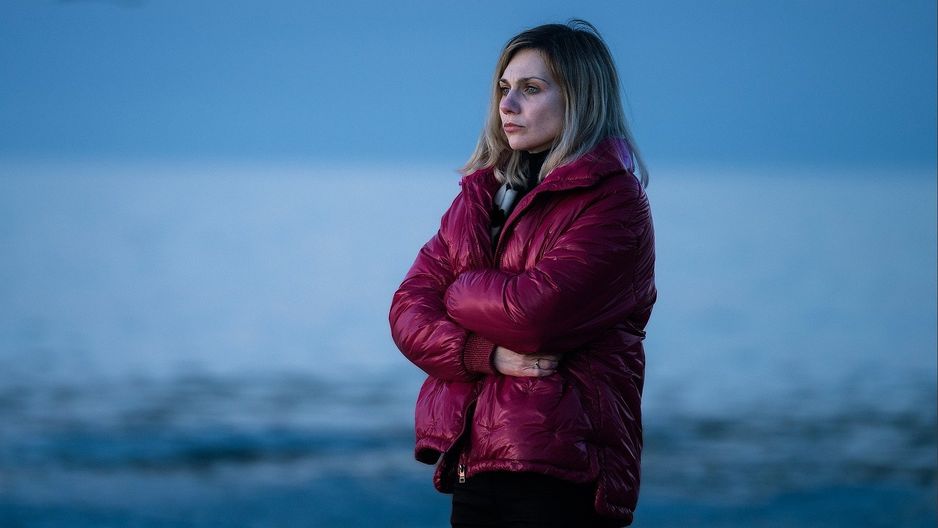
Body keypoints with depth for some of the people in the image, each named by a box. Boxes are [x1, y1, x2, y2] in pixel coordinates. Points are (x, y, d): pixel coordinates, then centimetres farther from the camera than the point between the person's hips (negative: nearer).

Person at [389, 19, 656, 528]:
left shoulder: (611, 202, -6)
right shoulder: (480, 196, 14)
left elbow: (537, 313, -20)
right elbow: (408, 311, 6)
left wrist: (458, 291, 0)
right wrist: (487, 354, -13)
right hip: (471, 462, 6)